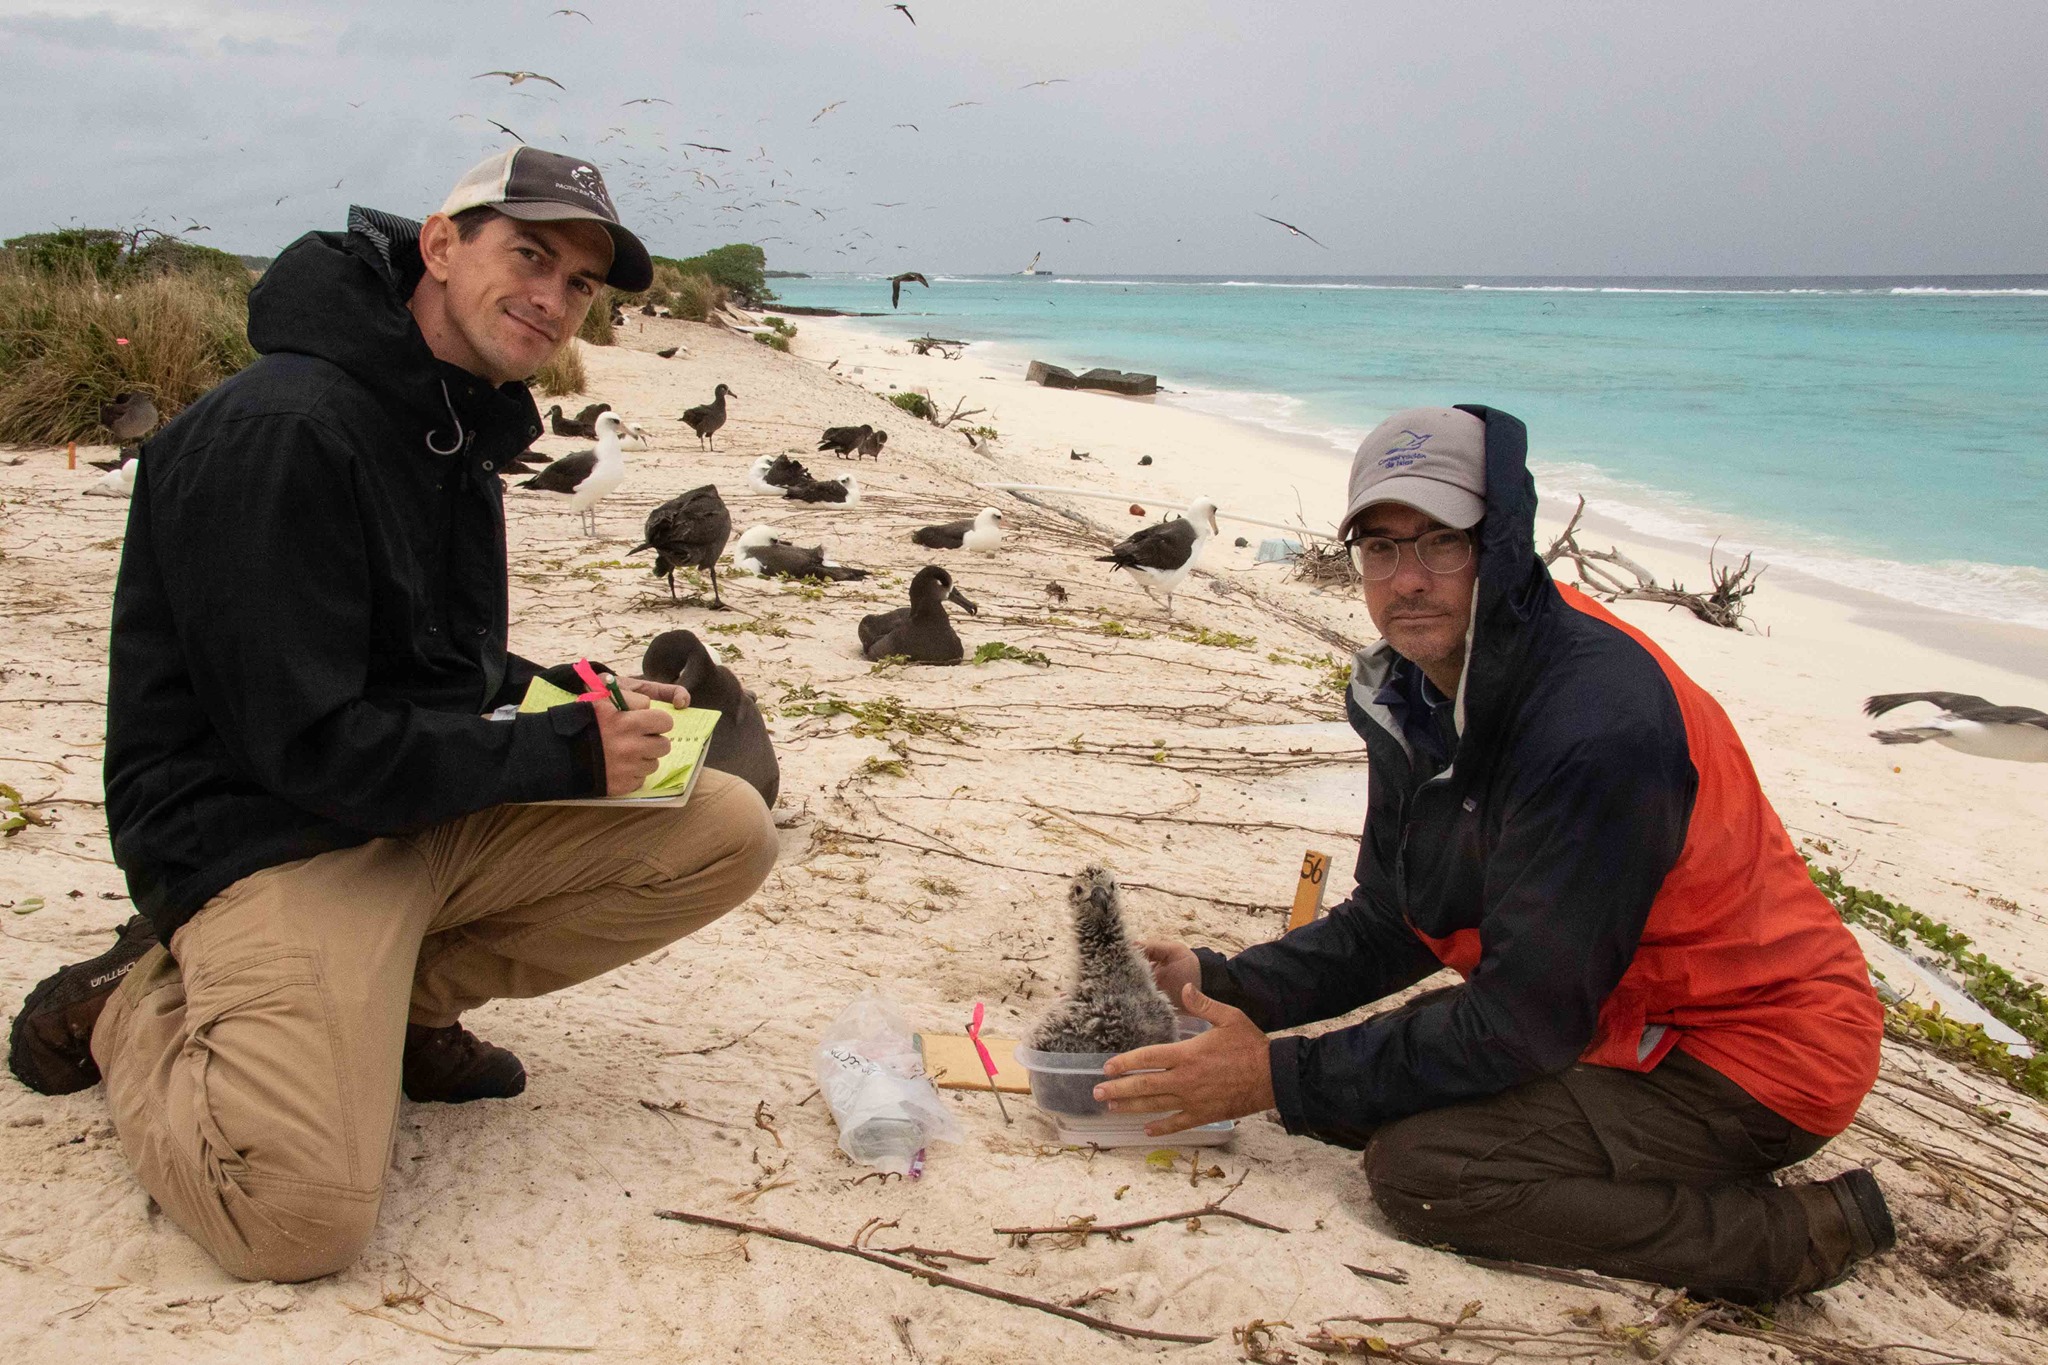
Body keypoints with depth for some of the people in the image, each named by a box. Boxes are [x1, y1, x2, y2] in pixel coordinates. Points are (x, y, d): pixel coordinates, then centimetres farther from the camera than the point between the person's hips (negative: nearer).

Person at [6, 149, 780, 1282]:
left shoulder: (457, 429, 11)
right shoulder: (280, 432, -20)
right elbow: (311, 747, -22)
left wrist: (585, 705, 3)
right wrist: (564, 752, -17)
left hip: (436, 810, 9)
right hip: (266, 838, -9)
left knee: (728, 832, -6)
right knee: (302, 1218, -27)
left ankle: (397, 999, 5)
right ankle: (136, 1006, 5)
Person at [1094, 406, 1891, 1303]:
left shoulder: (1597, 723, -30)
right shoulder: (1421, 692, -2)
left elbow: (1522, 1017, -26)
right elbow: (1387, 926, 7)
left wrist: (1282, 1079, -22)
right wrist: (1222, 984, -7)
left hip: (1756, 1053, -9)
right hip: (1618, 1015, 9)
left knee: (1421, 1165, -21)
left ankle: (1798, 1231, -8)